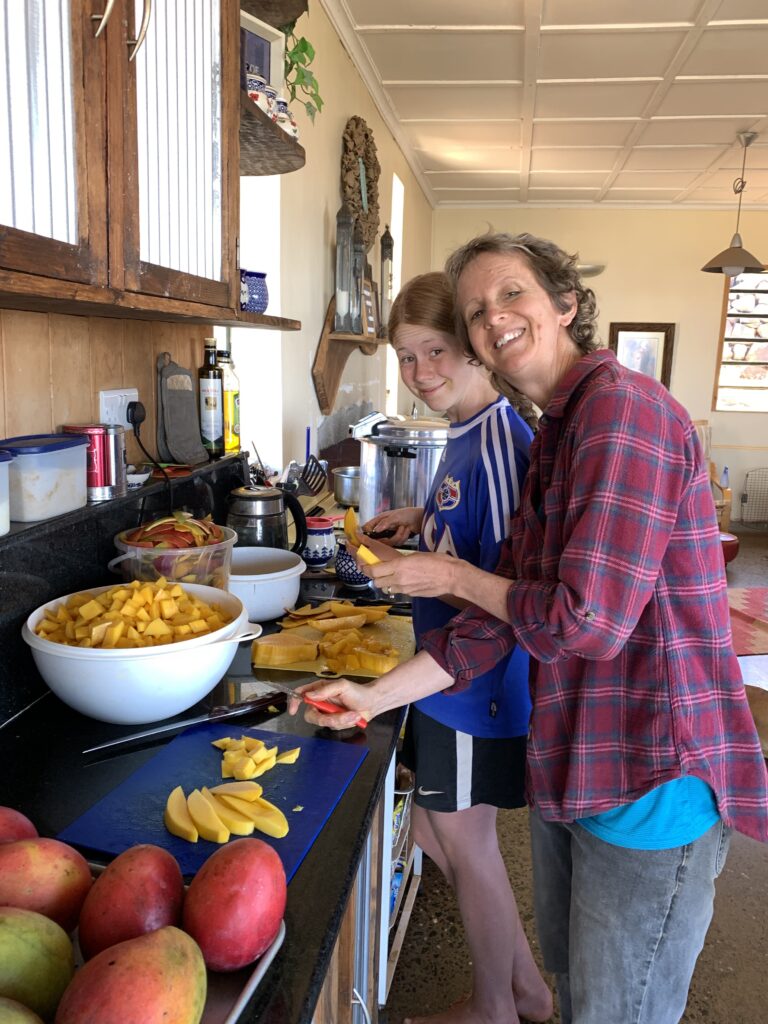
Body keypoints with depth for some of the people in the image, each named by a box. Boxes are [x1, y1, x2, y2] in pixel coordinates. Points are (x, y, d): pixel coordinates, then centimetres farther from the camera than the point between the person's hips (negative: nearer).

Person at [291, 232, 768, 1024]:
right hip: (572, 765, 9)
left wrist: (456, 577, -9)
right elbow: (504, 619, 10)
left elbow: (587, 620, -25)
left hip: (651, 780, -9)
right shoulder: (556, 433, 11)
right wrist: (375, 696, 7)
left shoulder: (622, 407, -19)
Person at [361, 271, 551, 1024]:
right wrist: (422, 524, 5)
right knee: (437, 834, 22)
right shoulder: (466, 434, 7)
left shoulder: (498, 440, -23)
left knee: (462, 840, 11)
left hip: (480, 677, -10)